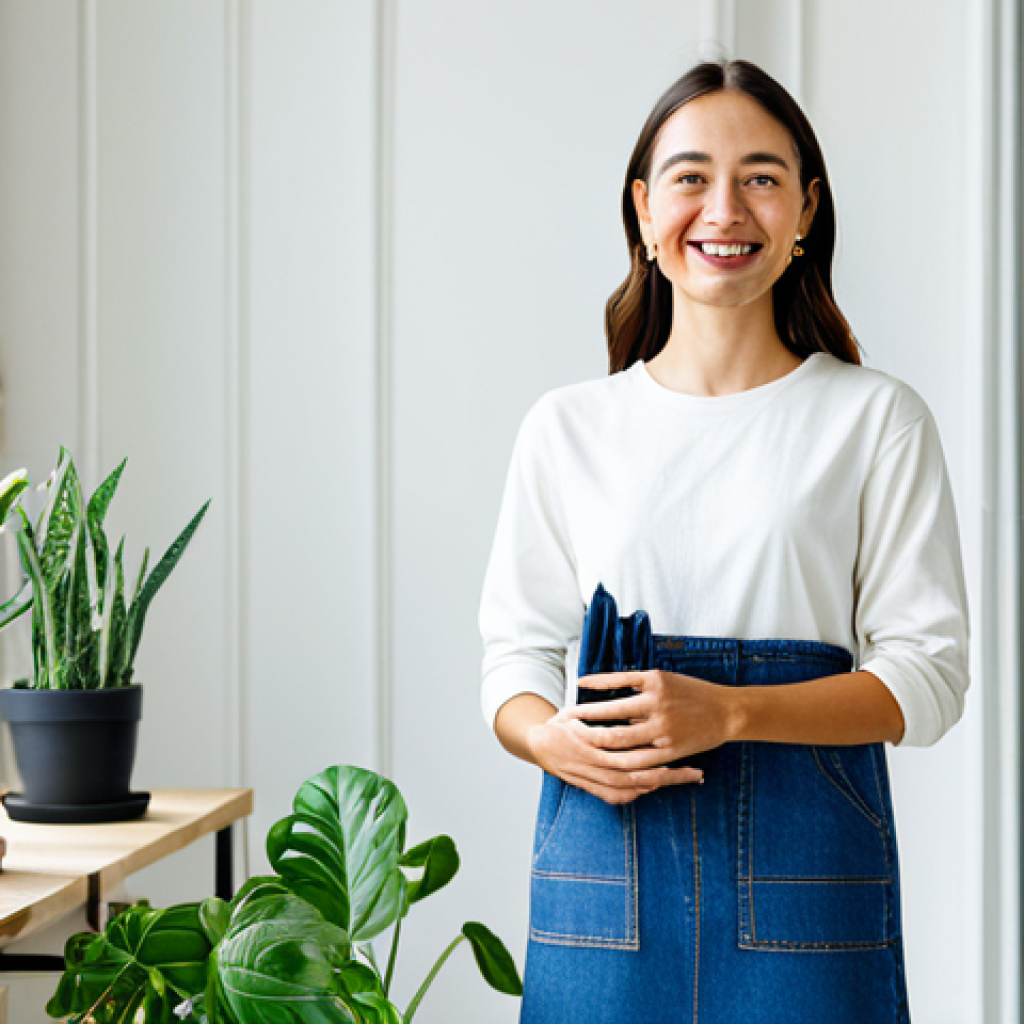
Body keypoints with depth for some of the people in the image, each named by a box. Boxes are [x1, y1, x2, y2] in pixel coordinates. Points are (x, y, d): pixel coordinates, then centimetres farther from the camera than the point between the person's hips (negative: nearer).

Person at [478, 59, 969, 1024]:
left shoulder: (876, 420, 2)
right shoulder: (567, 428, 8)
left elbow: (927, 673, -3)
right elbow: (517, 655, 10)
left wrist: (727, 711, -16)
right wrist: (553, 739, -13)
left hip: (803, 864, -1)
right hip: (606, 863, 2)